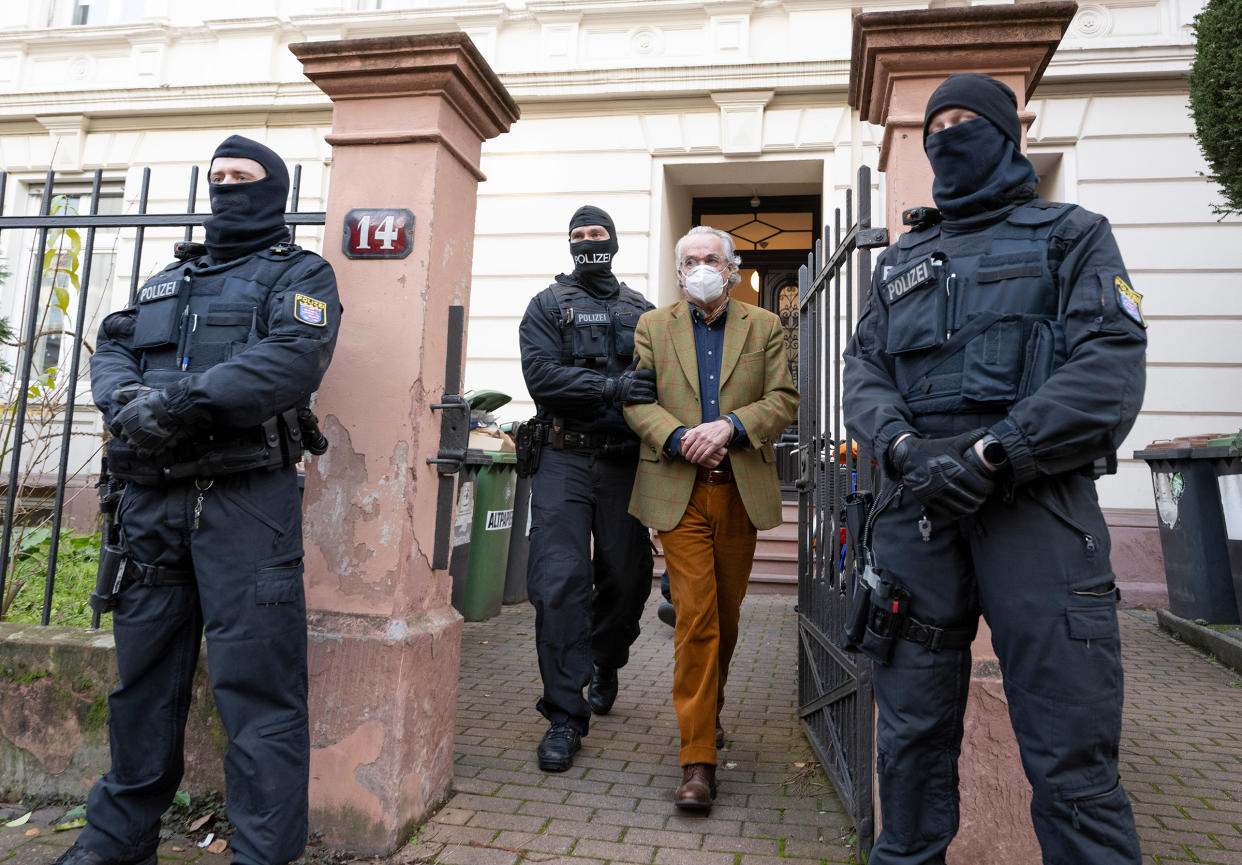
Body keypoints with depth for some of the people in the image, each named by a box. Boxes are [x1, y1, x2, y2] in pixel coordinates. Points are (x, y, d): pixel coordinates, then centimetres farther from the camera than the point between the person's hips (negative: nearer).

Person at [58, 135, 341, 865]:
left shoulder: (300, 275, 5)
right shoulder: (169, 280, 25)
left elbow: (293, 359, -13)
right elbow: (113, 349, 15)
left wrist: (183, 400, -20)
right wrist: (124, 396, -8)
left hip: (245, 497, -6)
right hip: (153, 497, 7)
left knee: (257, 678, -5)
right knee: (145, 669, 16)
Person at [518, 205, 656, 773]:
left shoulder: (641, 311, 17)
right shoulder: (548, 305, 10)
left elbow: (658, 379, 10)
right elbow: (541, 374, -6)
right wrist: (611, 388, -19)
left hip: (623, 462, 2)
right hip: (565, 459, -2)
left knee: (627, 578, 8)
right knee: (559, 583, -9)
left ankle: (604, 665, 38)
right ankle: (565, 715, 2)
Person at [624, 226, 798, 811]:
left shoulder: (765, 327, 10)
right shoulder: (653, 327, 9)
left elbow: (784, 400, 2)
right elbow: (635, 400, 1)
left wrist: (729, 426, -15)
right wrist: (679, 438, -16)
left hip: (742, 490, 2)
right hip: (679, 492, -2)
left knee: (726, 614, 14)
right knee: (695, 617, -8)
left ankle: (708, 710, 40)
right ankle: (698, 758, 0)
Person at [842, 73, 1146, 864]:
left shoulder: (1071, 235, 11)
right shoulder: (901, 262, 22)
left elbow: (1112, 369, -4)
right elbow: (864, 371, 11)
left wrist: (993, 455, -16)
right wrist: (903, 446, -10)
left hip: (1036, 496, -3)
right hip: (917, 502, 4)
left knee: (1072, 747, -3)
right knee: (912, 725, 10)